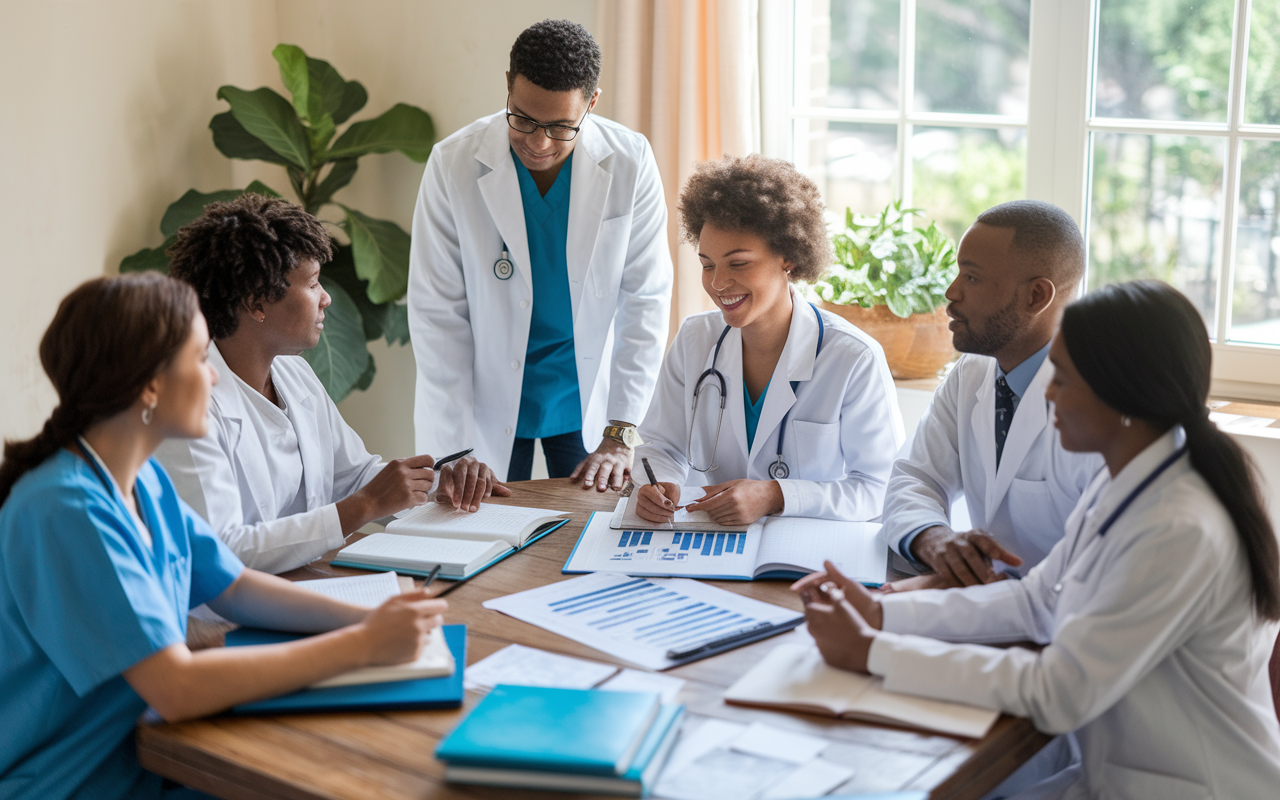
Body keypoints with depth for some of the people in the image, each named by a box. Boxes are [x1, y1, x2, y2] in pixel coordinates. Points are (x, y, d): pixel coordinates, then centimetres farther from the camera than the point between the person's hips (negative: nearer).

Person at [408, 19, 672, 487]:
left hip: (589, 397, 1)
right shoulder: (454, 164, -14)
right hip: (487, 400, -1)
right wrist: (455, 452, -16)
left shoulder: (630, 164, -12)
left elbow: (646, 300, -8)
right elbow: (437, 313, -12)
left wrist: (620, 438, -13)